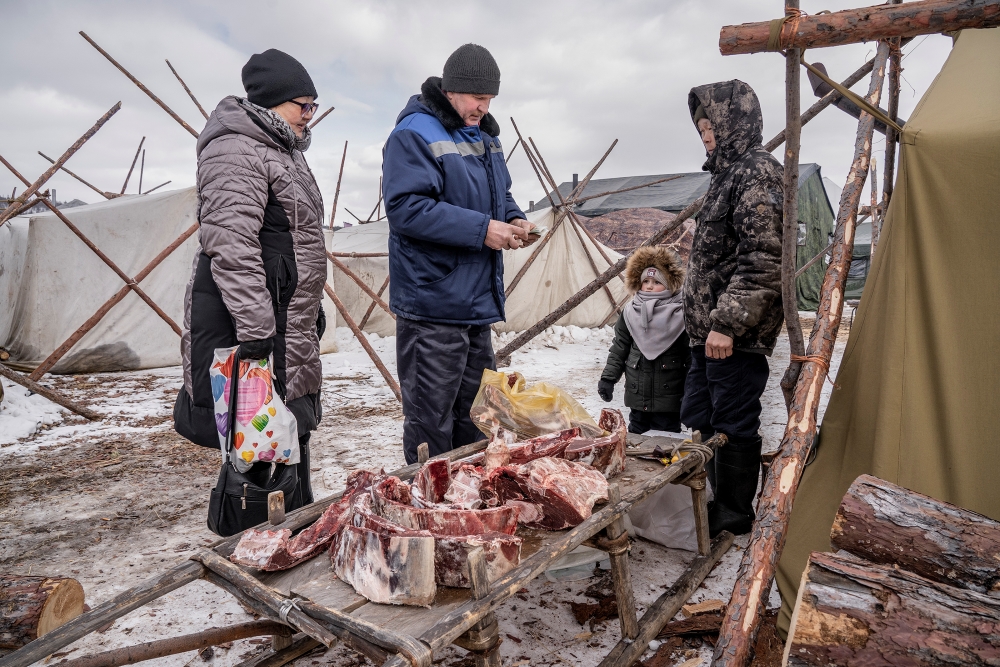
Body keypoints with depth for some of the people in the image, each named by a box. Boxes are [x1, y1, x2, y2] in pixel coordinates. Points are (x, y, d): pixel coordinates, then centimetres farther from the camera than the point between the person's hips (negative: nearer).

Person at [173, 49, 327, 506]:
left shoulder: (280, 149, 21)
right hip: (250, 322, -10)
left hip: (288, 321, 10)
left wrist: (310, 308, 25)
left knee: (294, 433, 16)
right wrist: (256, 326, -26)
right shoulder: (235, 151, -12)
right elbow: (231, 246, -22)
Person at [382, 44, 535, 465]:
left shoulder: (484, 135, 17)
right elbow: (406, 207, -22)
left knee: (475, 416, 18)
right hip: (432, 301, -9)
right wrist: (481, 230, -23)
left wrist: (513, 220, 5)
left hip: (478, 300, 9)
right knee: (431, 422, 0)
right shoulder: (414, 134, -11)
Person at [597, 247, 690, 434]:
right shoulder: (630, 313, 4)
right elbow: (618, 350, 10)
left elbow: (690, 357, -6)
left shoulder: (679, 315, -7)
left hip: (669, 397, -3)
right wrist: (608, 378, 5)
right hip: (637, 396, 4)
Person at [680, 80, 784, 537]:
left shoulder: (759, 174, -12)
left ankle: (734, 516, 17)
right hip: (709, 330, 10)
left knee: (733, 424, 1)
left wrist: (727, 322, -23)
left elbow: (763, 260, -22)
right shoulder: (729, 172, 19)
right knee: (697, 418, 17)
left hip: (735, 334, -10)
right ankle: (714, 499, 32)